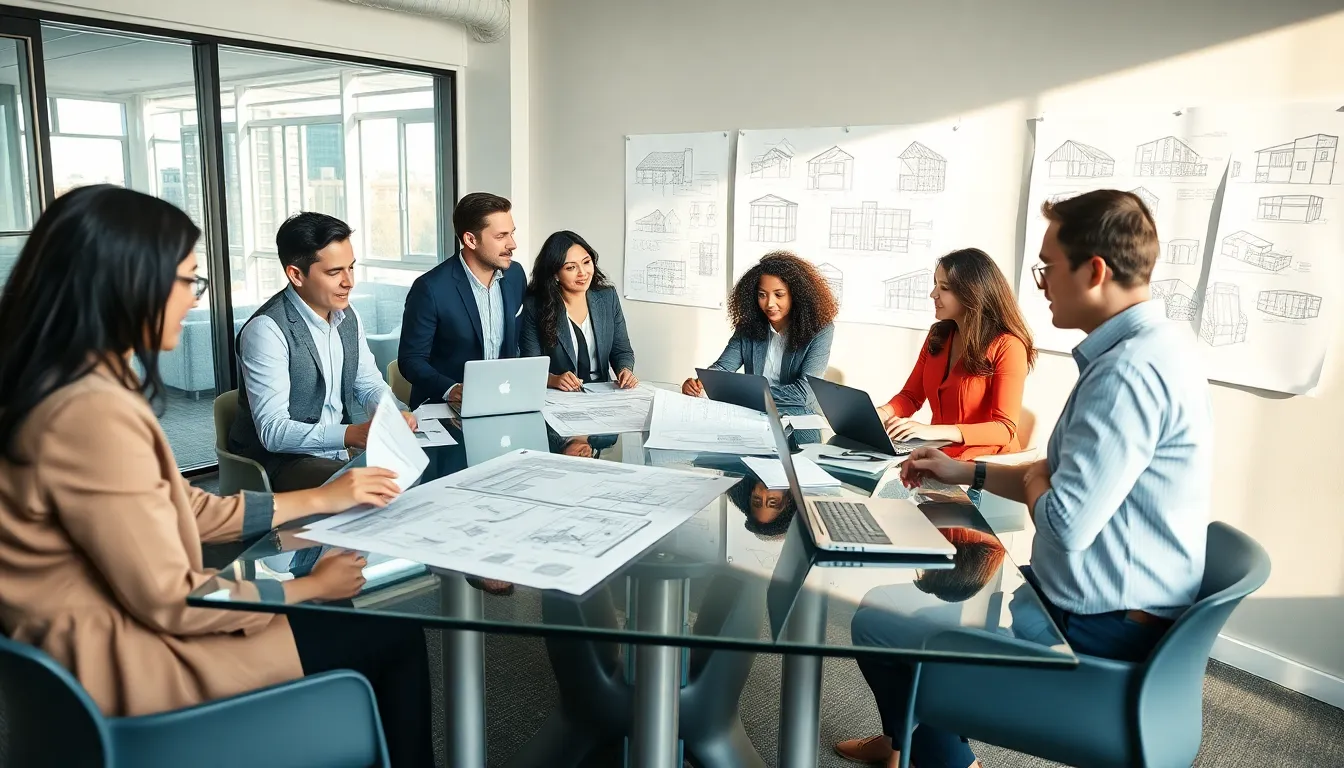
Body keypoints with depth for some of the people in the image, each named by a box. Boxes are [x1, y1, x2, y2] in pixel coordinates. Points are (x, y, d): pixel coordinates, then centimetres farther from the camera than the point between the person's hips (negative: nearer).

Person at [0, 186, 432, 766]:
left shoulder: (80, 384, 3)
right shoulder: (92, 410, -28)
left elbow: (184, 510, 9)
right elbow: (169, 601, -24)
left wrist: (319, 499, 13)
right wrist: (310, 587, -9)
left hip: (117, 622, 9)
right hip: (122, 658, -9)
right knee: (389, 638, 0)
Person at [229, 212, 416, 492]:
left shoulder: (348, 316, 6)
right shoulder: (266, 329, -18)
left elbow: (369, 385, 15)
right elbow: (273, 431, -22)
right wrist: (350, 434, -36)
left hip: (339, 453, 8)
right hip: (279, 461, -8)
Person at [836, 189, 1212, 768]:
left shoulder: (1130, 372, -28)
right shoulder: (1143, 347, 7)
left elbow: (1065, 525, -31)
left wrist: (1034, 476, -9)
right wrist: (968, 473, 13)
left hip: (1101, 632, -10)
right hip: (1103, 604, 10)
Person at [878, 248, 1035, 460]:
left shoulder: (1006, 346, -14)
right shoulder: (938, 335, 7)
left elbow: (1005, 428, -18)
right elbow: (911, 396, 12)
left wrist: (933, 430, -29)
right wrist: (881, 414, -11)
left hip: (987, 464, -6)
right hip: (938, 455, 6)